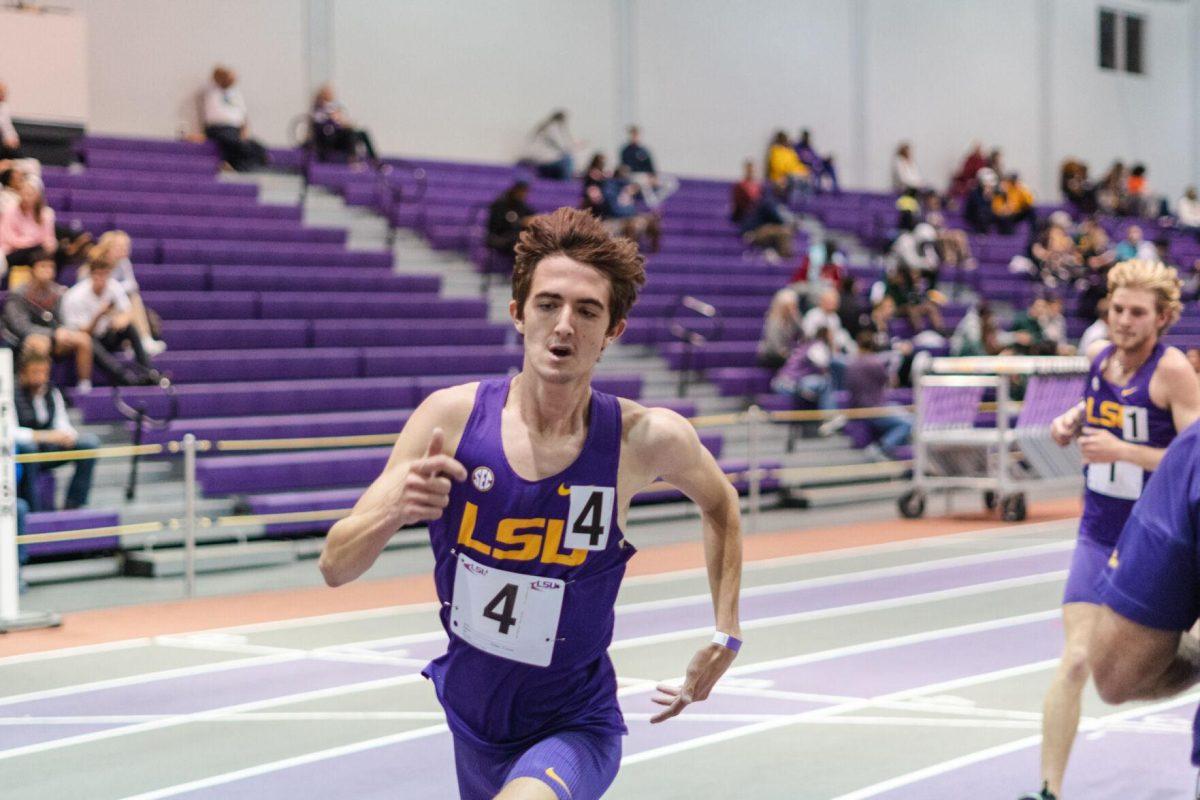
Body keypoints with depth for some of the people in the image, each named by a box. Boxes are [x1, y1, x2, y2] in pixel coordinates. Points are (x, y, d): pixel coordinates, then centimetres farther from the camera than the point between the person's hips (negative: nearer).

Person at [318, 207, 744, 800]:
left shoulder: (647, 439, -16)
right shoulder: (453, 416, -14)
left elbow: (721, 505, 8)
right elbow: (335, 567, -12)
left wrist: (726, 635, 4)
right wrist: (394, 511, -32)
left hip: (574, 729, -3)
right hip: (472, 723, 3)